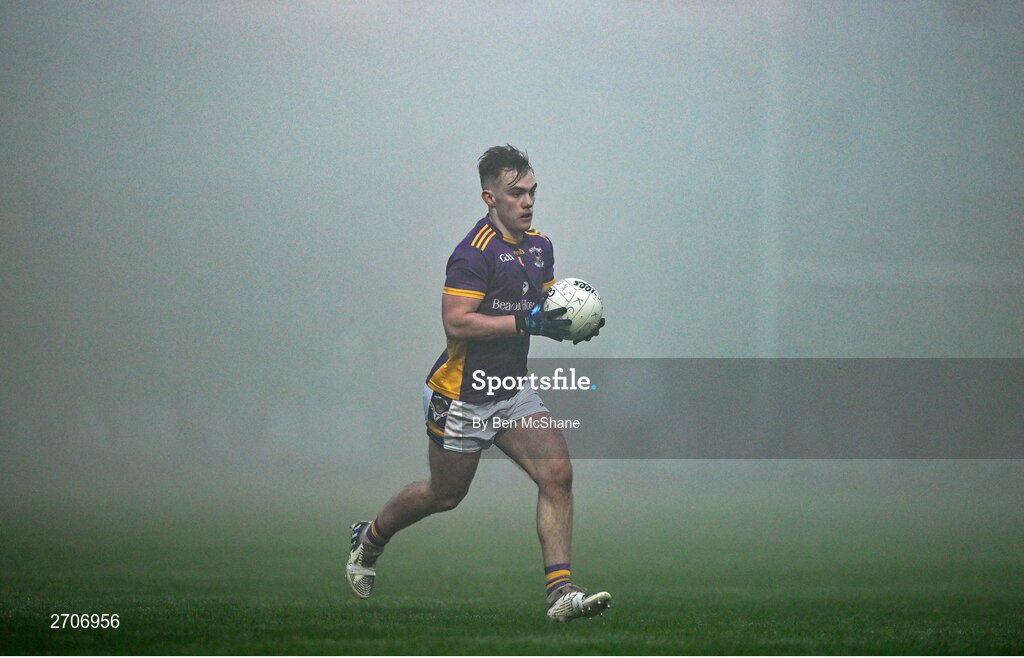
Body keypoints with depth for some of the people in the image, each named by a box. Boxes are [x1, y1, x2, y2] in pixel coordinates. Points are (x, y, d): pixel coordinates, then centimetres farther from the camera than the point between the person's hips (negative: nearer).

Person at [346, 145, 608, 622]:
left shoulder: (539, 246, 7)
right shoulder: (476, 252, -20)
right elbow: (456, 321, -26)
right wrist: (526, 322, -30)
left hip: (512, 393, 7)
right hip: (461, 396, -7)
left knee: (557, 474, -10)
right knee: (444, 495, 10)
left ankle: (560, 592, -12)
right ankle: (369, 539, 38)